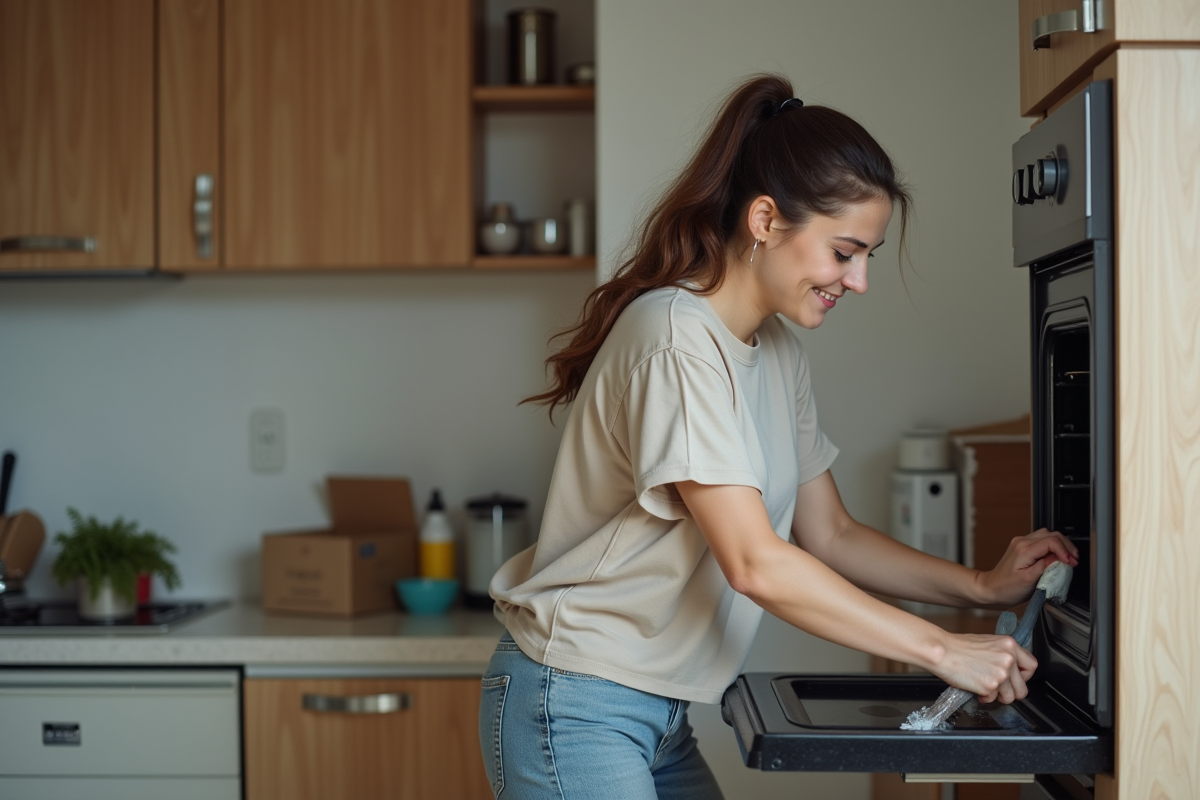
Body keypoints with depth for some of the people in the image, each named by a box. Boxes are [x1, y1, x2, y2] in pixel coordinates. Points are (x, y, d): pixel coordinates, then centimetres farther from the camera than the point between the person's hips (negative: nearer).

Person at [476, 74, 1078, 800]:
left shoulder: (780, 355, 8)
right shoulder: (676, 340, -21)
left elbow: (829, 536, 12)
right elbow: (756, 564, -27)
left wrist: (984, 588, 1)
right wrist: (941, 650, -22)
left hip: (661, 713, 9)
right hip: (575, 709, -9)